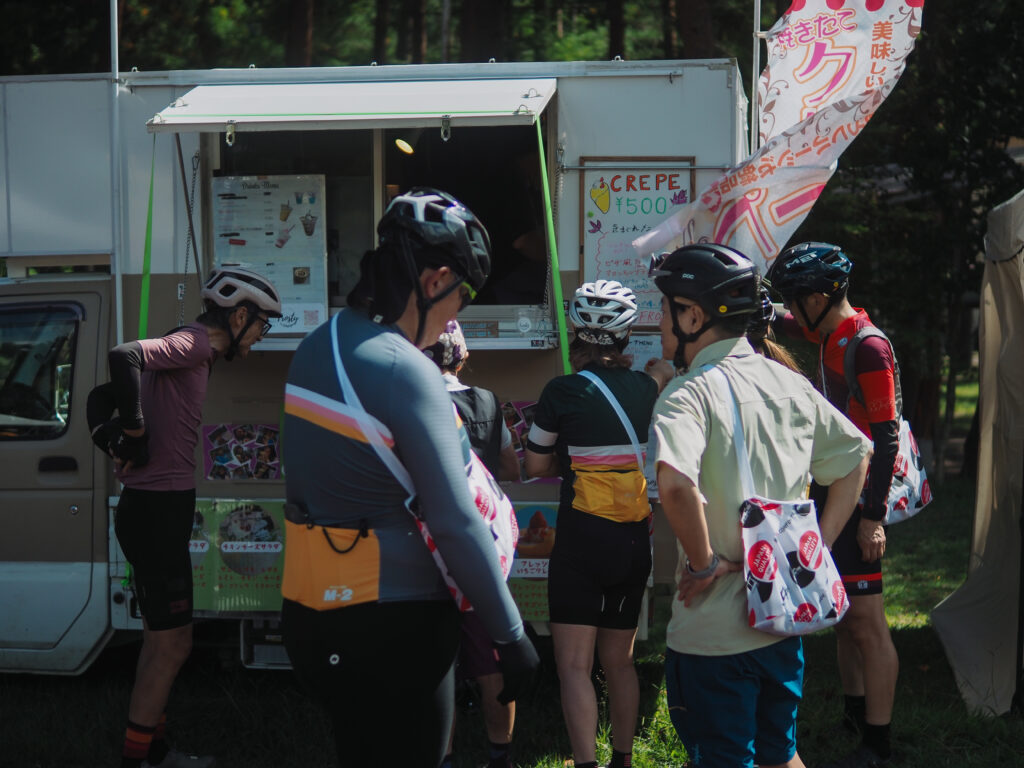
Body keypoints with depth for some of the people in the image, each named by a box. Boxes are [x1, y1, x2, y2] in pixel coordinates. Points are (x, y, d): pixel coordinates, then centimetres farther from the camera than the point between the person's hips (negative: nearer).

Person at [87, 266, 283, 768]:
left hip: (157, 512, 10)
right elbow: (123, 356, -32)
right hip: (157, 513, -10)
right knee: (171, 645, -3)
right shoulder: (193, 344, -13)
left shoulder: (185, 352, 17)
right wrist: (135, 434, -22)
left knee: (162, 641, 18)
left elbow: (103, 394, 22)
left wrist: (112, 440, 6)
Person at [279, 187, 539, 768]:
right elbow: (455, 522, -19)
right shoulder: (406, 371, -18)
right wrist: (512, 635, -12)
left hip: (308, 612, 8)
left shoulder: (315, 348, 7)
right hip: (393, 627, -8)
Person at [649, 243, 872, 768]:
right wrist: (818, 544, 13)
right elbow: (857, 454, 16)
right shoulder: (790, 383, 5)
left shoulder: (688, 395, -17)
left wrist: (705, 563, -21)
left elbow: (675, 483, -36)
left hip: (714, 631, -7)